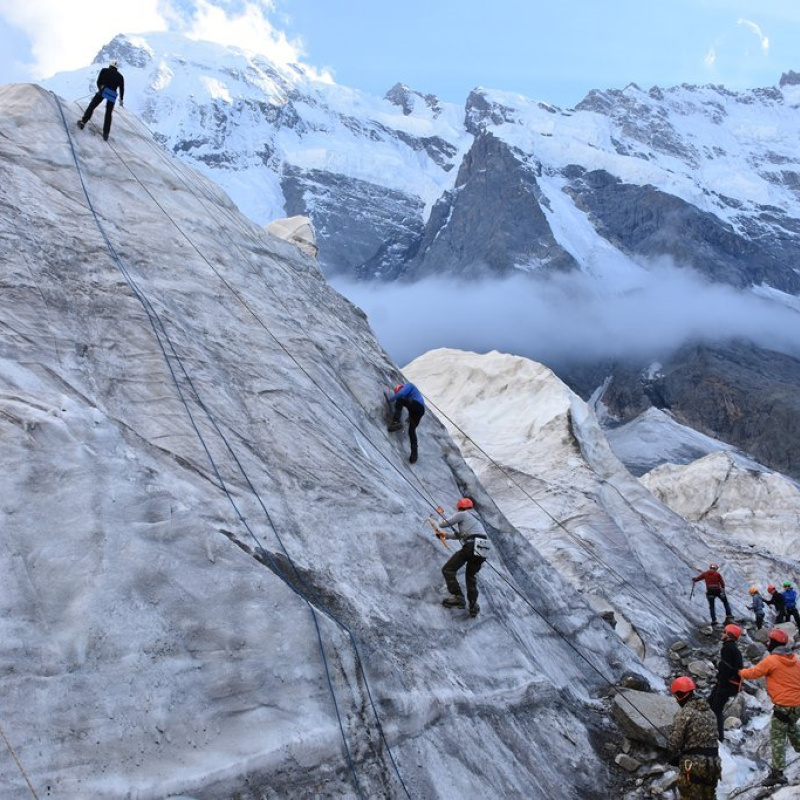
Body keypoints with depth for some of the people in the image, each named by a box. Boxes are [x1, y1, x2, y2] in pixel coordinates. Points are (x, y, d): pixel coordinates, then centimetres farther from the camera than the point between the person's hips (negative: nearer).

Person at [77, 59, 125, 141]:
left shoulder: (104, 70, 11)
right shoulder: (120, 76, 18)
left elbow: (99, 81, 8)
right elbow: (122, 88, 17)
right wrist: (121, 100, 28)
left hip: (103, 91, -2)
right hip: (112, 95, 2)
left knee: (91, 106, 7)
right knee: (108, 114, 10)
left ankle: (83, 122, -5)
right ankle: (106, 133, 6)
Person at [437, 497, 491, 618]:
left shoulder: (462, 515, 10)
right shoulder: (475, 519, 34)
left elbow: (443, 524, 12)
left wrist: (440, 521, 35)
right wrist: (446, 535, 51)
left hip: (471, 547, -8)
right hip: (483, 550, 8)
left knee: (448, 570, -1)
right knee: (471, 576, 24)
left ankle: (458, 597, -12)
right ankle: (473, 605, 16)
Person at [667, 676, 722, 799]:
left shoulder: (684, 713, -11)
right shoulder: (710, 711, 14)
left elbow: (674, 740, -13)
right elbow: (714, 736, 14)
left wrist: (673, 757, 5)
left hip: (693, 763, -7)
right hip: (713, 763, 7)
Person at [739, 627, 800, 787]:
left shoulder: (771, 660, -13)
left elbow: (753, 673, -5)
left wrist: (740, 672, 13)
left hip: (784, 706, -7)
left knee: (777, 738, -2)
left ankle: (777, 773, -7)